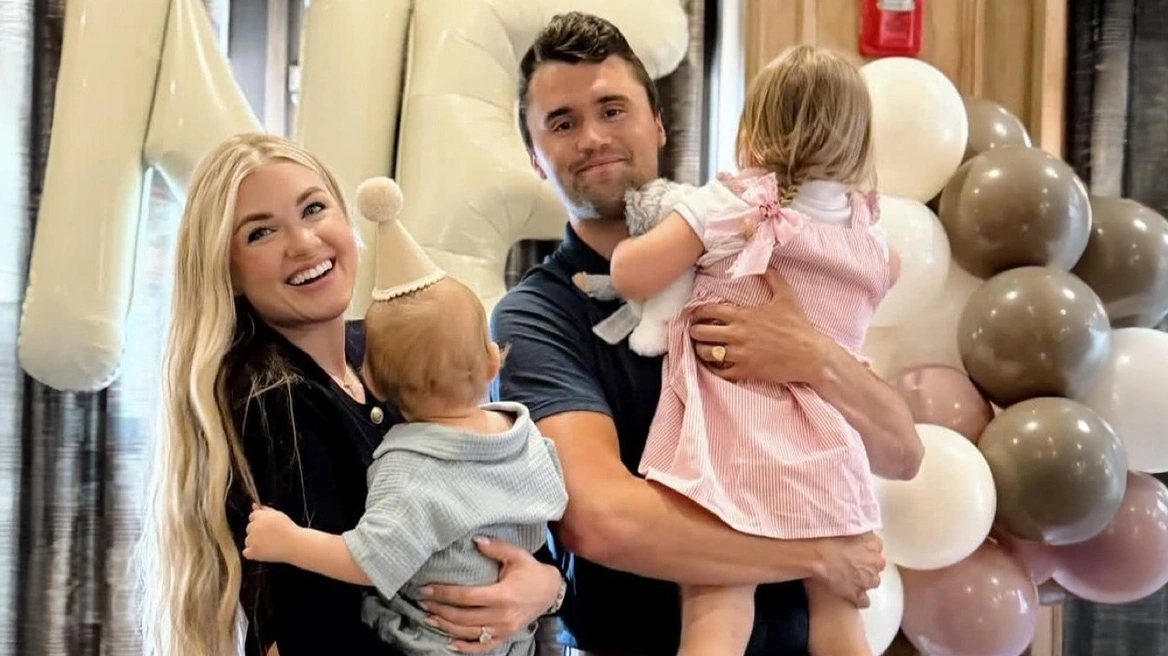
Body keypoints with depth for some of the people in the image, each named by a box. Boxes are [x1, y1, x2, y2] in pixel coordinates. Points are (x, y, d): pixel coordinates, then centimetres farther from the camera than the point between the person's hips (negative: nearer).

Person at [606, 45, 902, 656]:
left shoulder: (725, 205, -7)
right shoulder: (866, 230, 9)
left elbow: (631, 278, -12)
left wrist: (634, 235, 8)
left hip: (731, 451, -5)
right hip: (823, 456, 5)